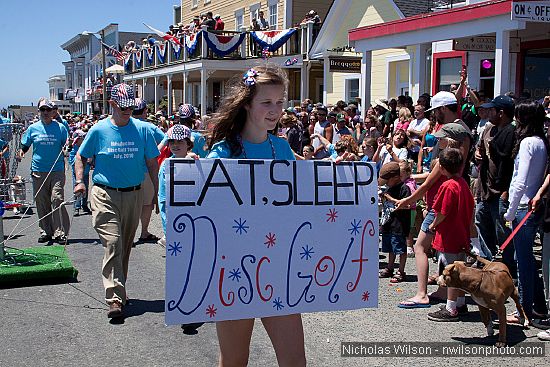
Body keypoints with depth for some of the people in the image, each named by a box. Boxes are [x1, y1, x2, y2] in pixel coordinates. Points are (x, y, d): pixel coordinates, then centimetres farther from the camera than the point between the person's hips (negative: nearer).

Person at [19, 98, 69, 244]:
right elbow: (25, 146, 16)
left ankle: (60, 232, -7)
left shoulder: (60, 127, 4)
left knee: (57, 199, -11)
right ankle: (46, 231, 18)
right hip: (38, 171, 2)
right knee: (41, 203, 6)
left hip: (57, 170, -2)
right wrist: (21, 153, -4)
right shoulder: (33, 128, 8)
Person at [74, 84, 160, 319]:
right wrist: (79, 181, -3)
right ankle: (115, 298, -13)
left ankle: (119, 288, 28)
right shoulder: (99, 130, 1)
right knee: (112, 243, -13)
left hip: (134, 195, 3)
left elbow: (152, 162, 9)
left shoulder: (142, 129, 4)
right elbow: (81, 157, 11)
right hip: (105, 195, -2)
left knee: (126, 245, 12)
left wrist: (157, 190, 4)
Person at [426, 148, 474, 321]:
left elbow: (442, 213, -20)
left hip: (449, 237, -8)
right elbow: (471, 208, 13)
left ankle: (451, 310, 3)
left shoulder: (448, 186, -19)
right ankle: (460, 303, 28)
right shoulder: (464, 183, 6)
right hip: (462, 235, 8)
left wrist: (433, 225, -3)